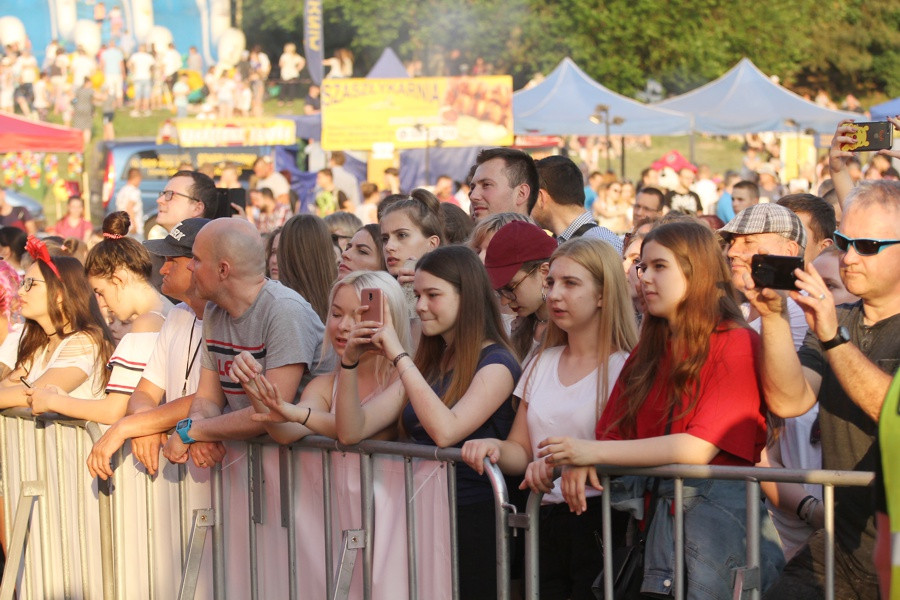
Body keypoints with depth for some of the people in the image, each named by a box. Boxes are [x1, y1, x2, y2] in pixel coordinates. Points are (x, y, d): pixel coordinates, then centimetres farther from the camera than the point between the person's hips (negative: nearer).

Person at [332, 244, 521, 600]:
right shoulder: (425, 365, 16)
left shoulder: (496, 363, -5)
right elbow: (352, 432, 8)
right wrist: (349, 361, -5)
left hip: (472, 520, -6)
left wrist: (399, 357, -19)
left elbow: (445, 431, -23)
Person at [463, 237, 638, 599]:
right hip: (546, 524, 6)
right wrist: (495, 448, -7)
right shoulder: (542, 364, 15)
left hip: (601, 524, -6)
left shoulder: (624, 366, -7)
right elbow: (523, 450, 15)